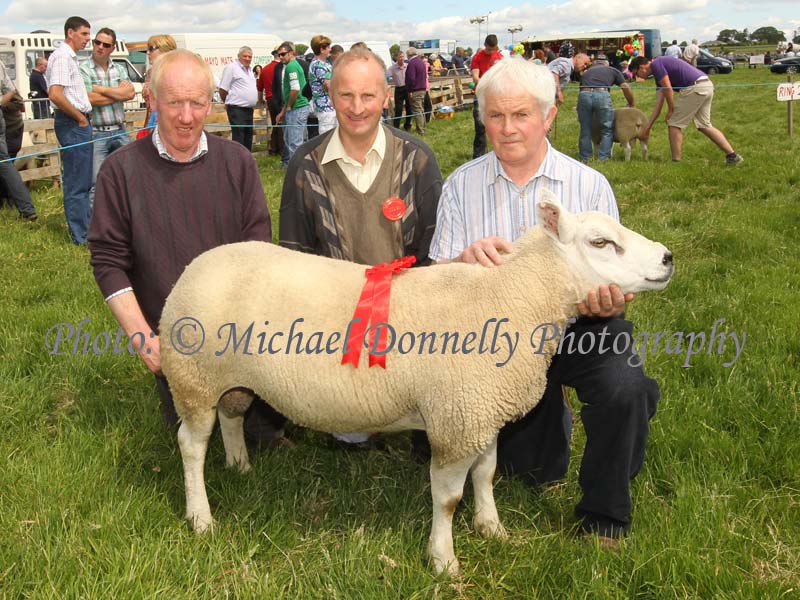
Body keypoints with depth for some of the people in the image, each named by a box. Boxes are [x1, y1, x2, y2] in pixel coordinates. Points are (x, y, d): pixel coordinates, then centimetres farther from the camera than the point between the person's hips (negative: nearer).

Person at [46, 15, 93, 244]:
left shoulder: (71, 57, 18)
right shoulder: (62, 56, -13)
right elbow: (55, 95, -24)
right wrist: (80, 117, -15)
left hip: (79, 123, 11)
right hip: (73, 124, -11)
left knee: (83, 181, 17)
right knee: (76, 183, -6)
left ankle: (88, 227, 27)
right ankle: (81, 237, -1)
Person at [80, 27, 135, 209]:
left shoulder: (119, 69, 12)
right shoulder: (83, 70, -4)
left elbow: (130, 92, -4)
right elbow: (91, 99, -16)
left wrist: (102, 89, -10)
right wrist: (119, 94, -5)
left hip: (120, 132, 5)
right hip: (97, 134, -5)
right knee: (96, 183, -8)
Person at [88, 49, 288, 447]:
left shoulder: (237, 161, -2)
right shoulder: (121, 170, -8)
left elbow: (259, 242, -2)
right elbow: (108, 262, -7)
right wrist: (143, 338, -13)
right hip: (169, 337, -1)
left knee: (265, 431, 2)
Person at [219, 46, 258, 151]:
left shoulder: (249, 69, 17)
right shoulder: (231, 67, -8)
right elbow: (223, 89, -8)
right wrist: (229, 103, 3)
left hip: (249, 109, 9)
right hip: (237, 110, -9)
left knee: (248, 138, 13)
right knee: (238, 138, -10)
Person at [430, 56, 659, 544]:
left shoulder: (590, 185, -5)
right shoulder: (461, 186, -1)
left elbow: (614, 284, -5)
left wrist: (610, 303, -30)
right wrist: (467, 258, -27)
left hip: (577, 324, -1)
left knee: (624, 387, -33)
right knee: (532, 472, 5)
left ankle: (604, 517, -7)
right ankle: (550, 416, 42)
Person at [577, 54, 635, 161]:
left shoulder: (587, 72, 34)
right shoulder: (612, 71, 28)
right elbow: (626, 88, 20)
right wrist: (632, 105, 32)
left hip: (584, 95, 2)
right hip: (602, 95, -2)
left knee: (585, 130, 14)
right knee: (607, 130, 10)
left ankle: (585, 158, 17)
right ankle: (603, 158, 6)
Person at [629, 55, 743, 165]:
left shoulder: (655, 64, -3)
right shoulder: (659, 72, 25)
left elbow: (668, 89, -11)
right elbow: (659, 104, 24)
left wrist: (670, 110, 3)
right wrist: (647, 128, 25)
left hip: (695, 88, -10)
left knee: (675, 124, 3)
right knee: (704, 126, 18)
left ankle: (676, 161, 7)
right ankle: (732, 155, 17)